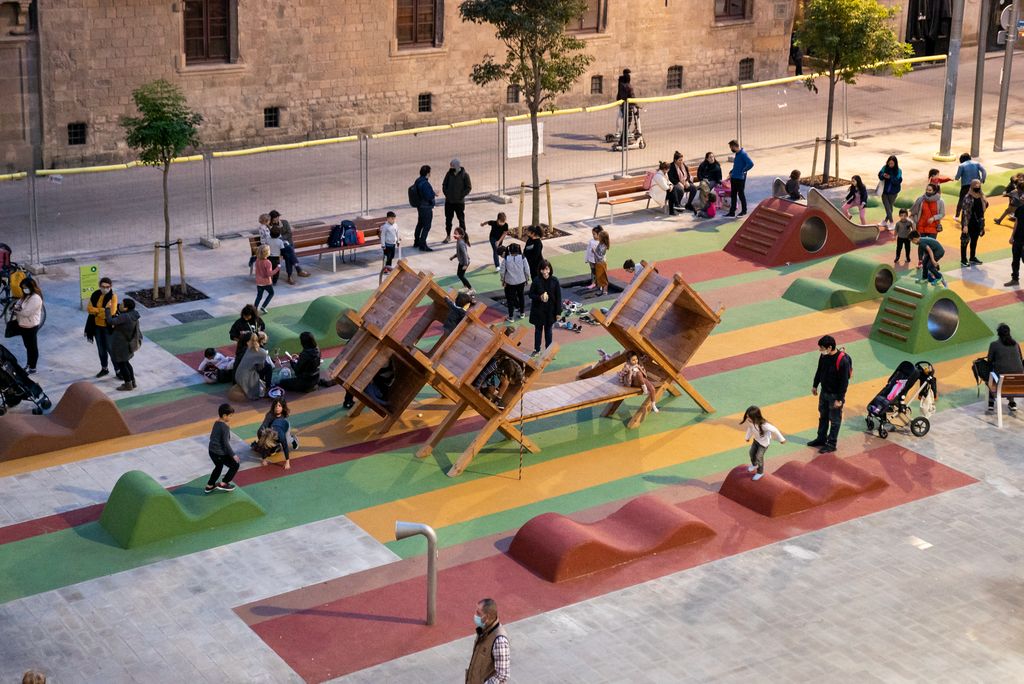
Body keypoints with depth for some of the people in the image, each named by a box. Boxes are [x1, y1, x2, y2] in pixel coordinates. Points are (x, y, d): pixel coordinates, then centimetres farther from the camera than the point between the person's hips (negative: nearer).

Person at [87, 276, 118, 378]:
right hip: (97, 326, 5)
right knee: (101, 349, 17)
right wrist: (102, 310, -18)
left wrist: (96, 311, -14)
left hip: (108, 327, -5)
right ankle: (104, 368, 32)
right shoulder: (95, 295, 0)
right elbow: (89, 308, -5)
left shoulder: (113, 296, -14)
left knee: (110, 348, -1)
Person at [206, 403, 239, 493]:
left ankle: (209, 486, 37)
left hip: (212, 451, 9)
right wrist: (233, 455, -14)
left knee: (218, 467, 30)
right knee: (235, 465, 9)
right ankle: (223, 484, 14)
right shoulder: (225, 427, -20)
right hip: (220, 453, -9)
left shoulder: (216, 423, 6)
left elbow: (211, 437, 17)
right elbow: (226, 443, -21)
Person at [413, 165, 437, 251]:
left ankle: (416, 242, 34)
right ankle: (422, 245, 1)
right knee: (427, 226, -2)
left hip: (420, 206, 10)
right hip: (426, 207, -10)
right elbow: (429, 197, -27)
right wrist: (434, 194, -6)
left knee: (420, 224, 22)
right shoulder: (425, 184, -26)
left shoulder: (418, 181, 4)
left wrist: (433, 194, 9)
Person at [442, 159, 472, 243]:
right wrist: (446, 193, 0)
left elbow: (469, 187, -7)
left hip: (459, 201, -4)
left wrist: (461, 195, -11)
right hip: (449, 201, 4)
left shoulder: (464, 174, -9)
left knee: (461, 219, 7)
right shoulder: (449, 173, 1)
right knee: (448, 219, 9)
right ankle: (448, 236, 19)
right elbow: (444, 185, 12)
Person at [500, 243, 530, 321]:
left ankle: (511, 317, 14)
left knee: (510, 299, 9)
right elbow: (527, 270, -7)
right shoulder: (522, 258, -13)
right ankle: (522, 313, 35)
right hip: (521, 281, 2)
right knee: (521, 296, 23)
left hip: (510, 282, -2)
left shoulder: (506, 259, -15)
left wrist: (503, 280, 8)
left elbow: (502, 271, -8)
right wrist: (527, 279, 10)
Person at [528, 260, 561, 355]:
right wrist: (539, 297, -24)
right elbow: (531, 294, -4)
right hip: (538, 309, 0)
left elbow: (558, 297, -6)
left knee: (548, 329, 15)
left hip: (550, 310, 0)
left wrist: (558, 312, -5)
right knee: (538, 329, 13)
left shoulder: (554, 281, -11)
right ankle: (537, 349, 28)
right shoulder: (537, 281, -13)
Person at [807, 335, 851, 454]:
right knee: (823, 416, 22)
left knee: (834, 420, 8)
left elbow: (844, 382, -23)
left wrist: (839, 399, -20)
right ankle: (821, 439, 39)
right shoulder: (824, 356, -7)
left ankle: (831, 444, 21)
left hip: (835, 395, -7)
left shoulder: (842, 361, -29)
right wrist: (815, 385, 19)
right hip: (824, 392, 7)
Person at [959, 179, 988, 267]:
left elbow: (982, 209, 14)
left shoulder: (981, 197, 5)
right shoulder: (968, 197, -15)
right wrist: (965, 225, -21)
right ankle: (963, 260, 7)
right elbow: (965, 212, -17)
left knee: (974, 240, 16)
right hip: (969, 223, -7)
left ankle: (972, 258, 29)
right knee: (965, 240, 0)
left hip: (977, 223, 7)